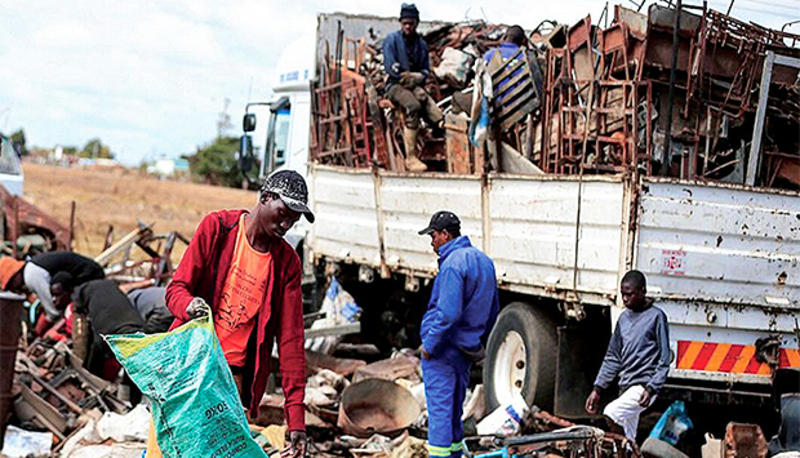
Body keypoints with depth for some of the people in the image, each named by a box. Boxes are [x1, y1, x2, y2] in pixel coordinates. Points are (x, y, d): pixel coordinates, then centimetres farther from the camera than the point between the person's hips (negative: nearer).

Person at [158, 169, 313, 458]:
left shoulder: (287, 263, 1)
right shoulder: (217, 227, -3)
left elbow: (290, 338, -1)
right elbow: (176, 288, -3)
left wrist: (296, 418, -8)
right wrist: (189, 304, -30)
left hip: (234, 373, 1)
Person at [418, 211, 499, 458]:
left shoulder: (453, 264, -19)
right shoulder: (484, 261, 11)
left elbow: (448, 314, -25)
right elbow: (493, 311, 19)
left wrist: (429, 345, -16)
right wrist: (479, 343, 24)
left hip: (442, 350, -9)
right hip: (467, 350, 9)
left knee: (439, 409, -5)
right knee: (454, 411, 17)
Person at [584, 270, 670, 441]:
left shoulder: (656, 316, -4)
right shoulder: (624, 318, 15)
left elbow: (664, 360, -6)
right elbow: (612, 358, 19)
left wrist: (651, 389, -16)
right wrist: (597, 389, 12)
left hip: (643, 387, -7)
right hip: (626, 387, 7)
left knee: (610, 414, -26)